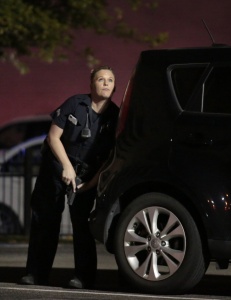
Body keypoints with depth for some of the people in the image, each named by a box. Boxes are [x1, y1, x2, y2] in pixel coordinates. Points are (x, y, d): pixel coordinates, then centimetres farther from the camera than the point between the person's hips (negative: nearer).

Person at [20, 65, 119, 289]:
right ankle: (36, 274, 5)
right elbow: (53, 137, -9)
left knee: (82, 222, -10)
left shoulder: (115, 117, -7)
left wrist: (93, 182, -12)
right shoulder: (75, 104, -12)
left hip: (88, 175, 0)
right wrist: (67, 166, -19)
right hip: (56, 167, 0)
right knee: (44, 219, 0)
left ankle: (84, 277, -8)